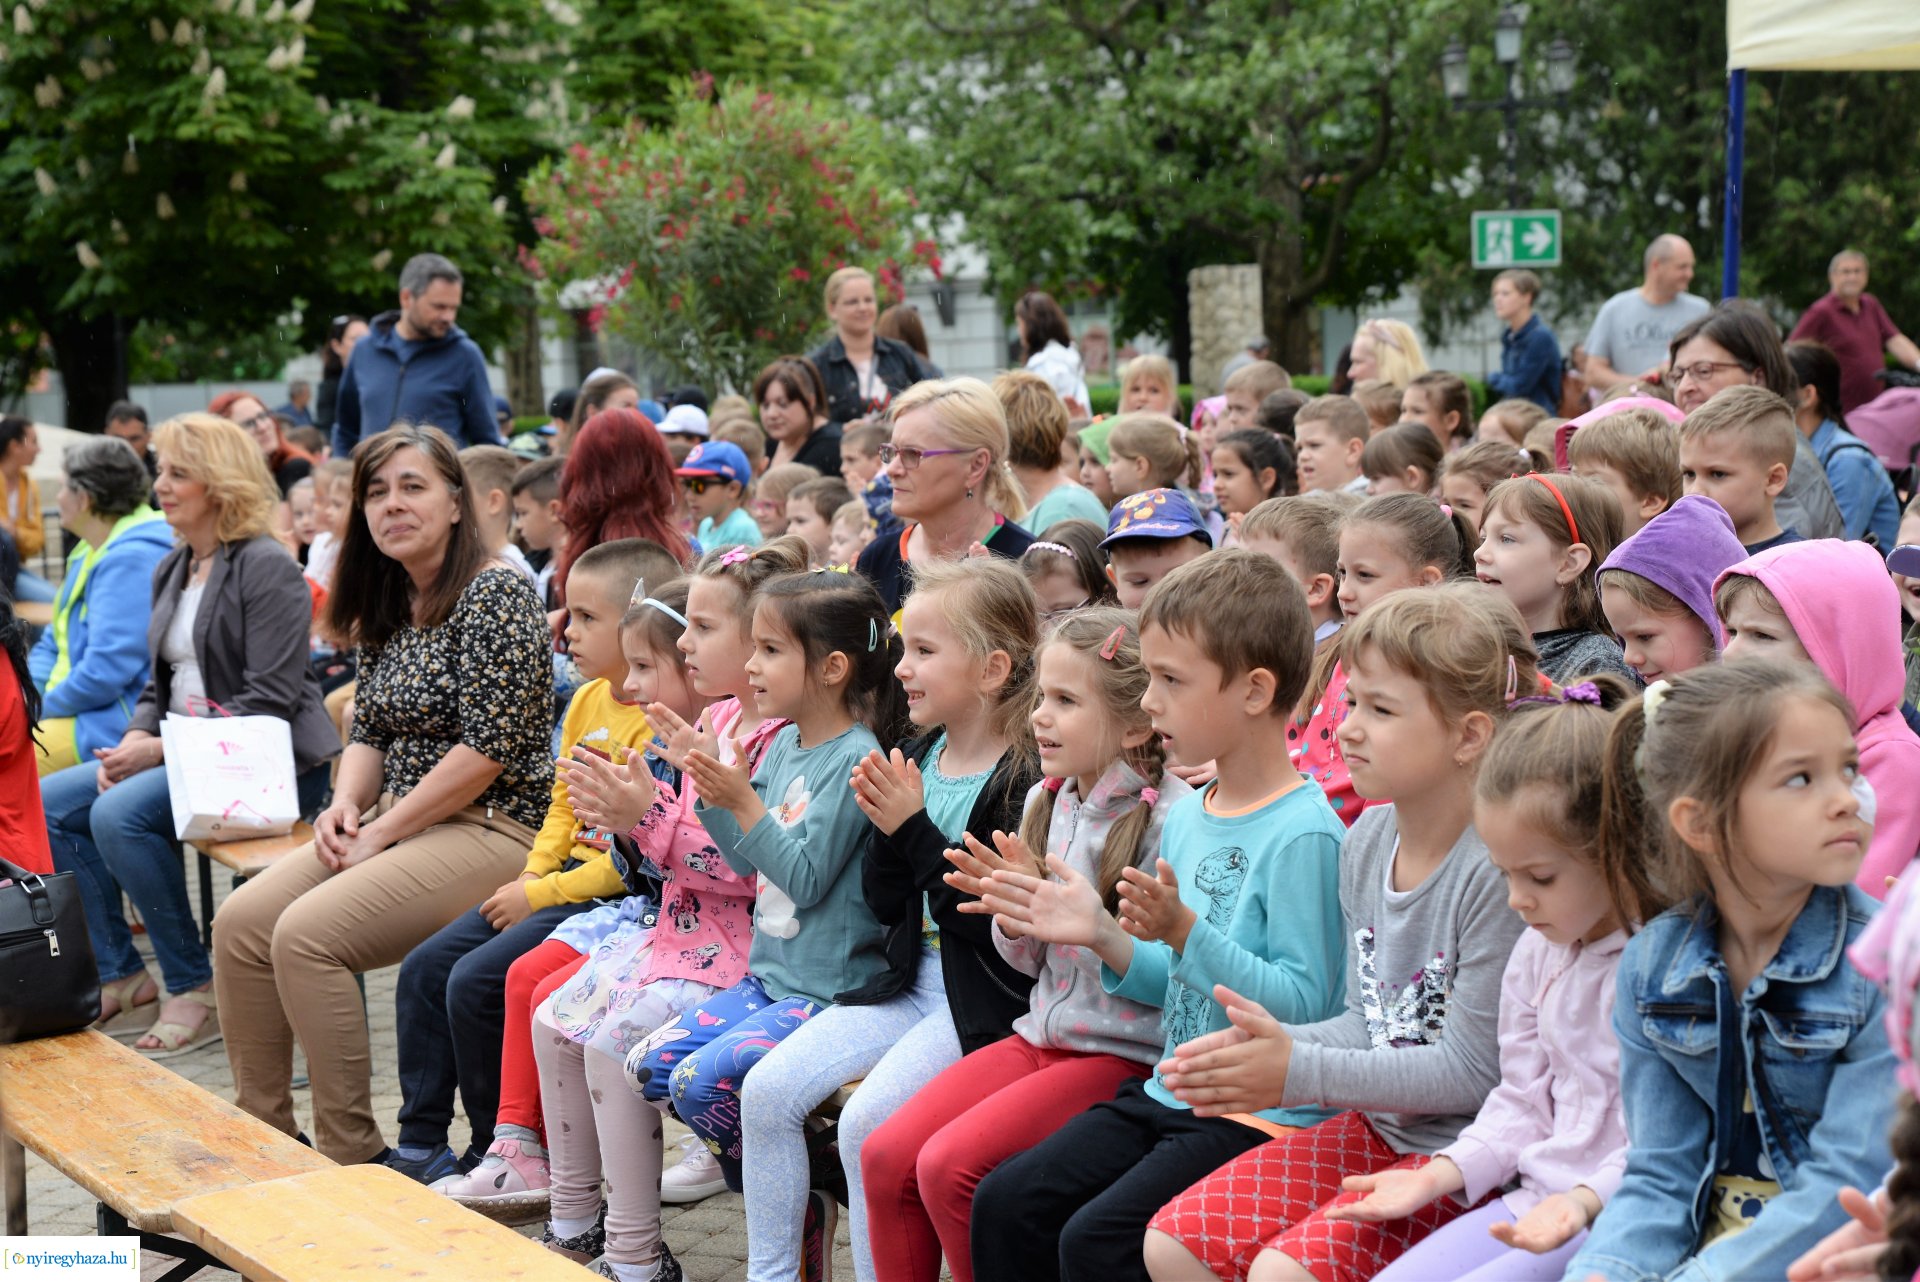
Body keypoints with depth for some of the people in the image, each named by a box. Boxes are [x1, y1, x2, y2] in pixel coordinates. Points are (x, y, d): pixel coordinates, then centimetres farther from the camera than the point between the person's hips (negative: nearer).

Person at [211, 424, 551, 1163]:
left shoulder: (495, 596, -13)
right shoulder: (387, 609, 15)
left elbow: (489, 748, -19)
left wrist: (382, 832, -16)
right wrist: (346, 806, -2)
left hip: (491, 828, -9)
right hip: (400, 825, 9)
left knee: (306, 935, -24)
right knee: (241, 923, -6)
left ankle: (350, 1154, -14)